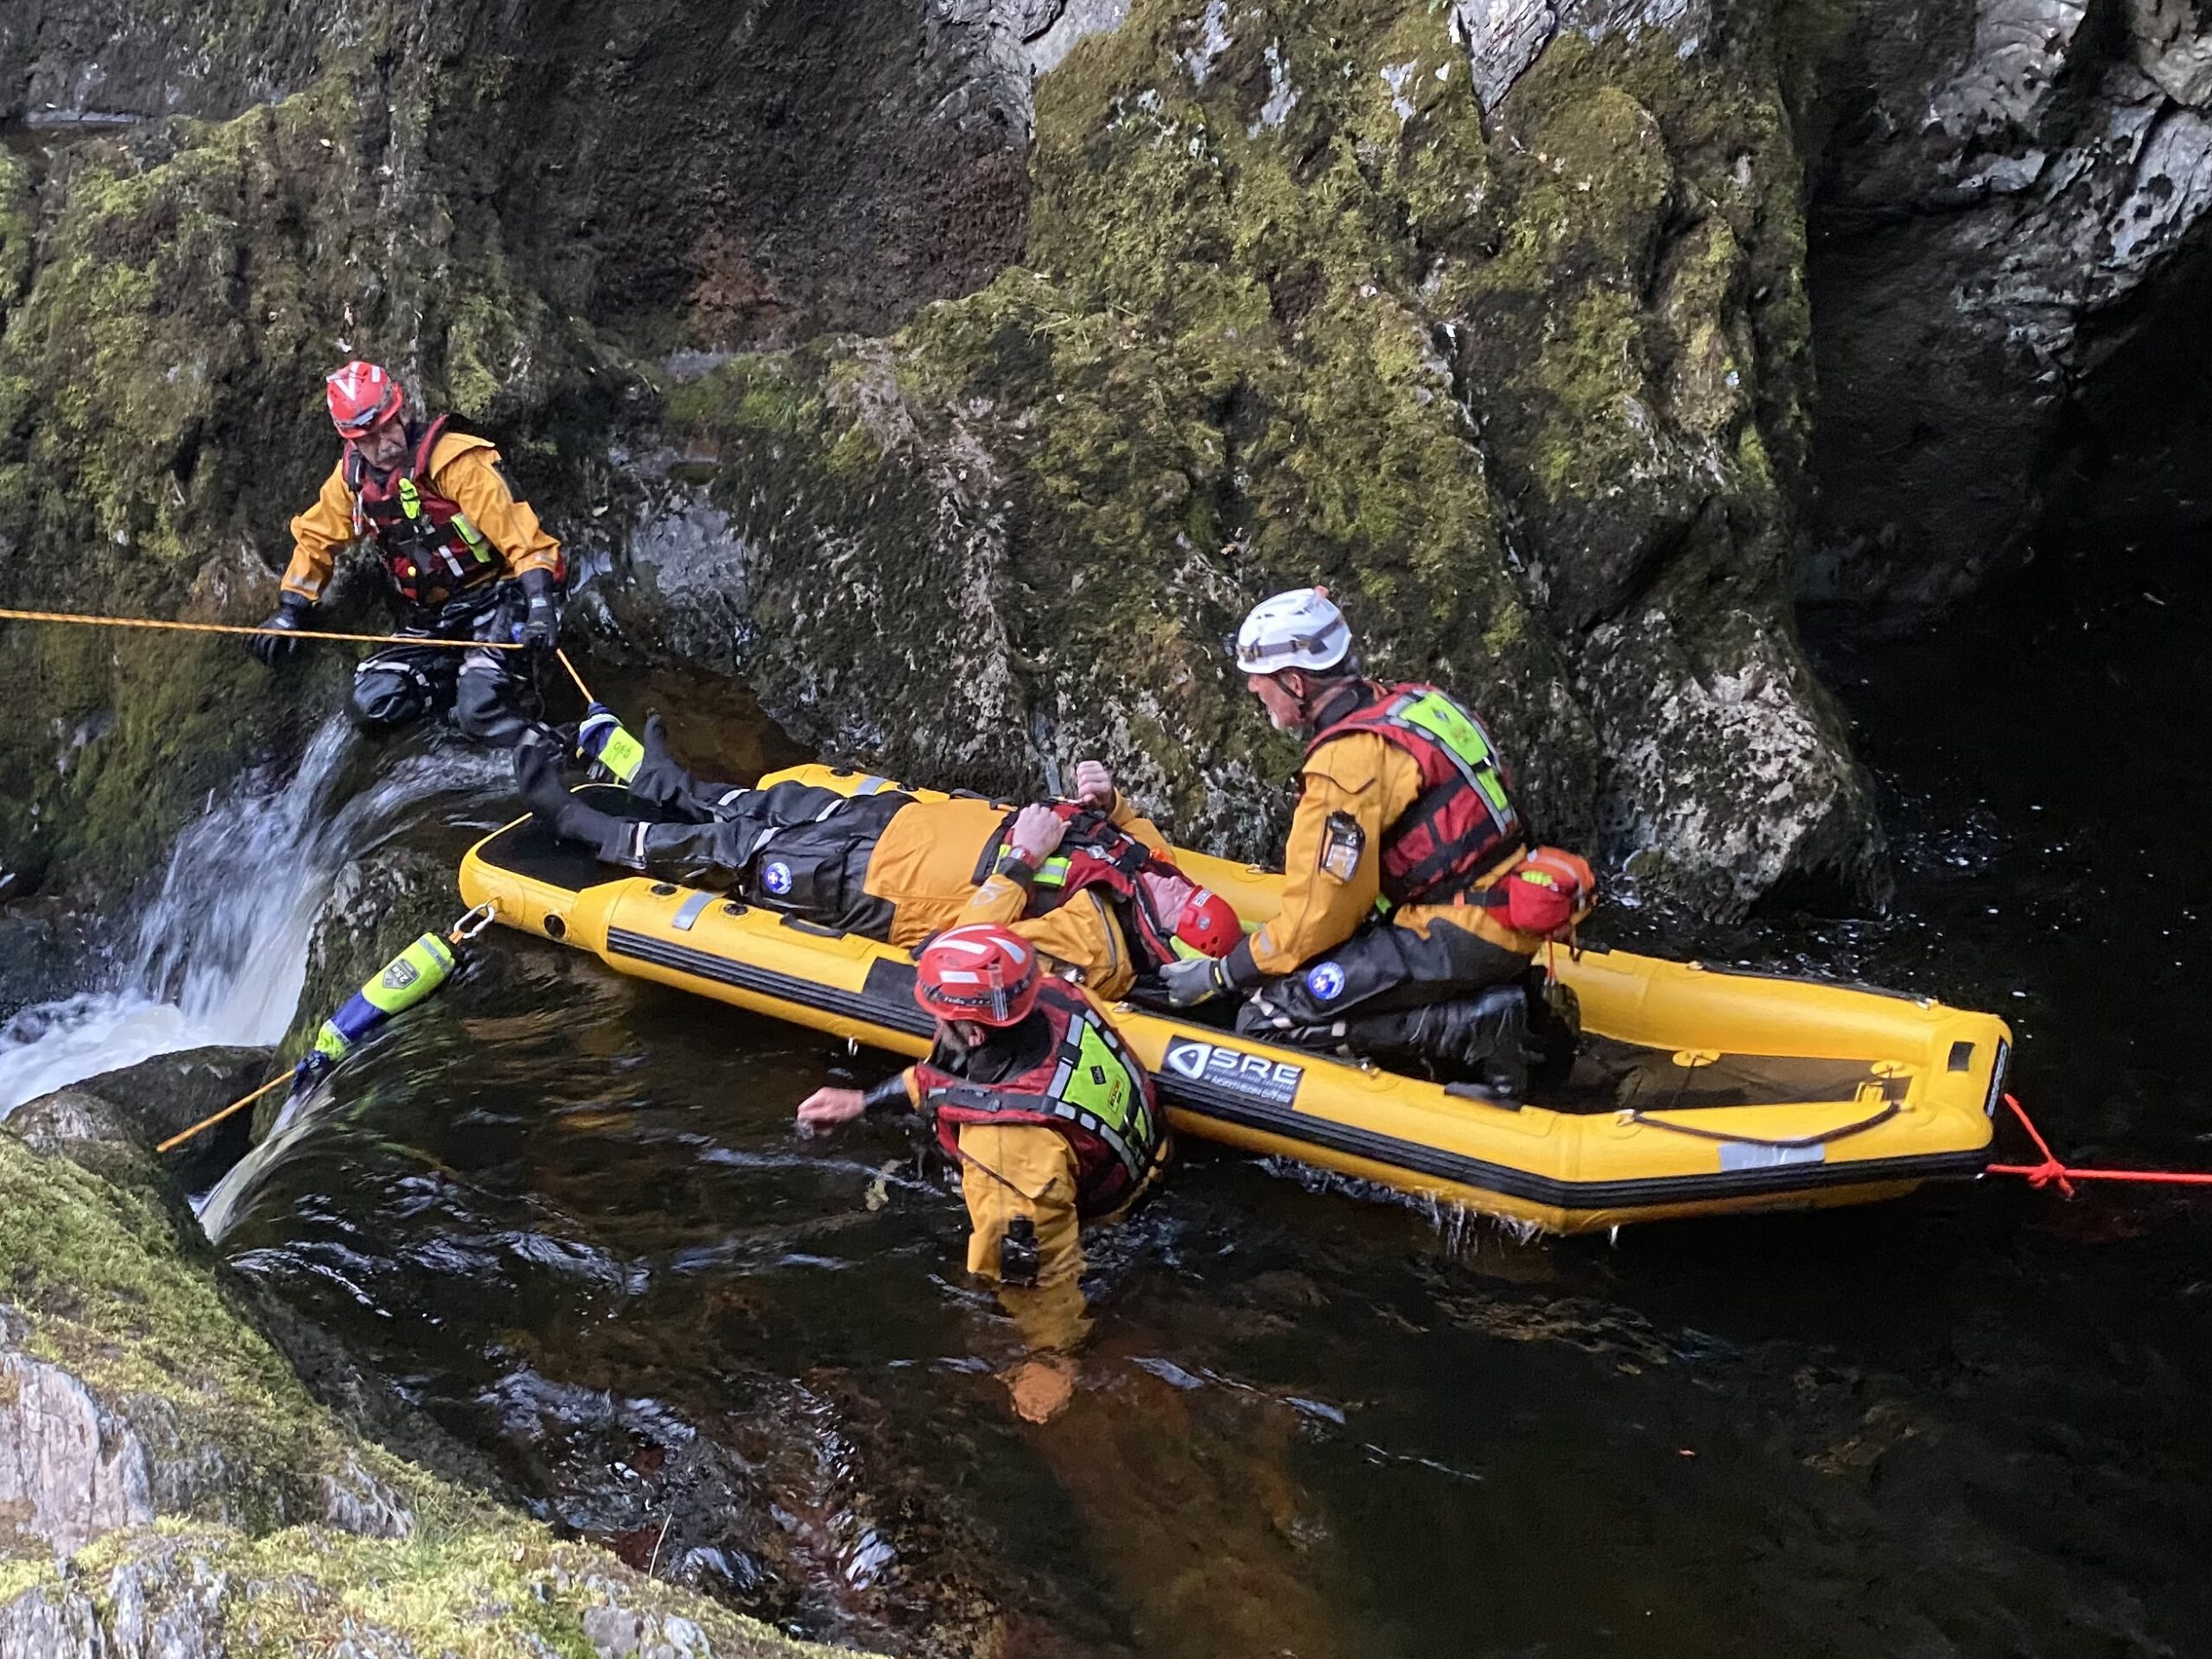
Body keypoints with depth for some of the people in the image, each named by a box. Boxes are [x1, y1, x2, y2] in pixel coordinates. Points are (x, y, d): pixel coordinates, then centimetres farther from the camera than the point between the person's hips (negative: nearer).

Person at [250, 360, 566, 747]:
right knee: (371, 705, -10)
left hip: (492, 603, -7)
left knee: (479, 709, -28)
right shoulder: (353, 477, 2)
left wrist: (541, 606, -35)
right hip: (431, 620, 7)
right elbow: (315, 538, 18)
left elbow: (519, 535, -24)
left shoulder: (452, 460, -17)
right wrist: (291, 611, 12)